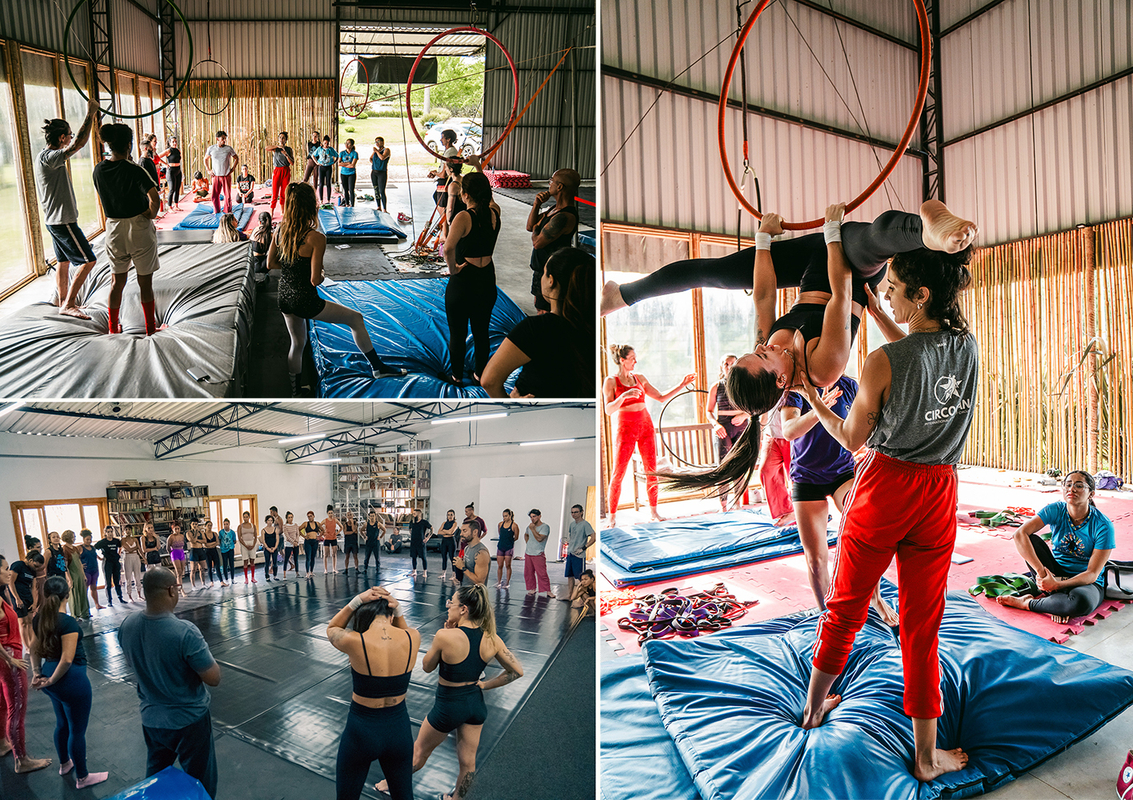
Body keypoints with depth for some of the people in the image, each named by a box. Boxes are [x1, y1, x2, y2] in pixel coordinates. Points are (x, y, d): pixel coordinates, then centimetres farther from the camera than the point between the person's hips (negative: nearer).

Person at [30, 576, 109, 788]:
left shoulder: (39, 619, -1)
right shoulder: (68, 622, -26)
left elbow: (34, 649, 7)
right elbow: (67, 660, -26)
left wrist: (36, 673, 8)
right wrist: (51, 681, -10)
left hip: (52, 676, 8)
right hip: (71, 680, -8)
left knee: (62, 723, 29)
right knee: (77, 730, 9)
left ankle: (64, 763, 49)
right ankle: (82, 777, 24)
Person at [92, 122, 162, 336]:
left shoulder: (99, 170, 1)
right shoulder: (134, 171, -16)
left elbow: (104, 198, 10)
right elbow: (155, 199, -24)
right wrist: (151, 215, -9)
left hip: (113, 229, 5)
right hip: (139, 229, -5)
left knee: (117, 281, 17)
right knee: (145, 282, 7)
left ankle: (113, 327, 25)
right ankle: (150, 328, 15)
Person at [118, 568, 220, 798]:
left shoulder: (127, 626, -12)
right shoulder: (185, 632, -31)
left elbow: (131, 664, 9)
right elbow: (214, 678, -24)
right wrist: (203, 654, -7)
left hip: (151, 719, 6)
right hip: (189, 721, -6)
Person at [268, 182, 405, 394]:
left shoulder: (279, 231, -1)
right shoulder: (316, 237, -20)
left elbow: (270, 264, 10)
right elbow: (315, 280, -20)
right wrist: (322, 274, 1)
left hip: (284, 300, 7)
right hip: (306, 302, -7)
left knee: (297, 343, 26)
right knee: (355, 319, 13)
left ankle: (294, 389, 37)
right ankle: (377, 367, 21)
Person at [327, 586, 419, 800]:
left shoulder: (355, 642, -24)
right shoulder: (413, 638, -17)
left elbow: (331, 629, 0)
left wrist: (356, 601, -7)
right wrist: (398, 610, -4)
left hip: (362, 730, -2)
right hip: (399, 729, 2)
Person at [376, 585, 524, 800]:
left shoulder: (445, 636, -26)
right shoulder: (492, 639, -14)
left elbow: (427, 667, -8)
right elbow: (518, 671, -6)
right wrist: (485, 685, 3)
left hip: (448, 706, -3)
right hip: (476, 703, 3)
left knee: (420, 750, 24)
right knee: (468, 762, 21)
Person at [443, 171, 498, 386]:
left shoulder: (464, 217, -20)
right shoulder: (494, 215, -3)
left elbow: (448, 249, -33)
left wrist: (453, 269, -17)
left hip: (463, 280, -6)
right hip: (487, 279, 6)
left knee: (457, 333, 13)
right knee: (481, 331, 20)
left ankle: (457, 375, 28)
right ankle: (480, 373, 34)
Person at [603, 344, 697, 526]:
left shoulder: (640, 378, 10)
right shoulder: (611, 381, -4)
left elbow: (662, 398, 14)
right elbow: (609, 410, -15)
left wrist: (682, 384, 8)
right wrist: (624, 396, -30)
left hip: (646, 426, 5)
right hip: (626, 428, -5)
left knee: (651, 470, 5)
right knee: (618, 473, -4)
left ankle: (653, 510, 19)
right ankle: (612, 516, 7)